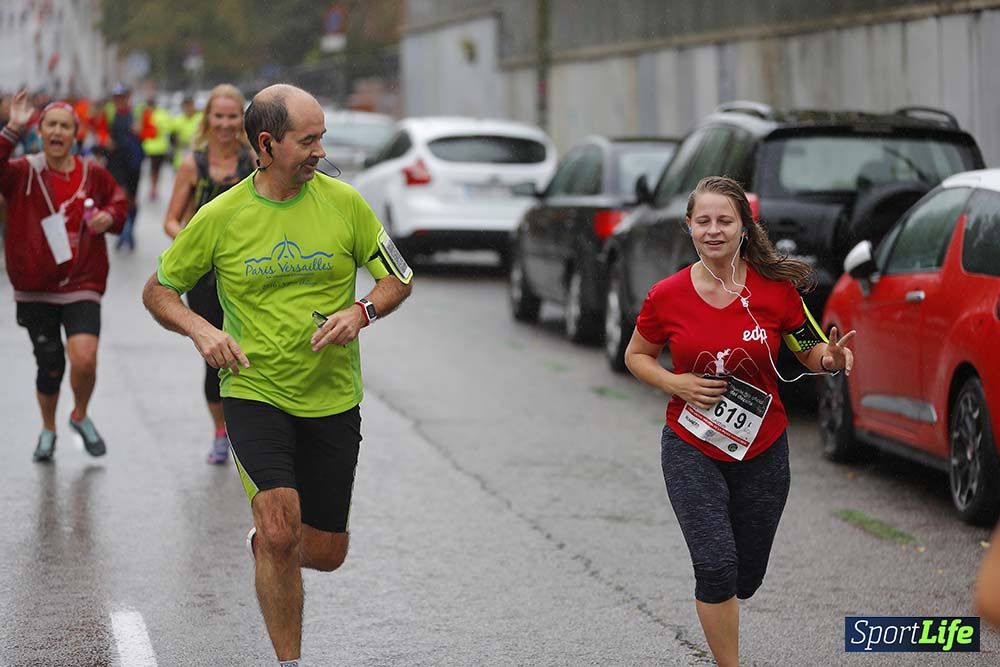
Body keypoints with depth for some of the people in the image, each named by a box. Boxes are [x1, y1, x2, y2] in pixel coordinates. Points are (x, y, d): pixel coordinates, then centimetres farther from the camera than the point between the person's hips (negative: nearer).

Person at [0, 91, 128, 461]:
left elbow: (118, 200, 18)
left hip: (81, 285, 0)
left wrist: (110, 217, -3)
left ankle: (81, 417, 14)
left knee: (84, 358, -18)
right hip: (36, 288, 0)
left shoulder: (93, 174, 2)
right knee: (50, 366, 8)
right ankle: (48, 430, 36)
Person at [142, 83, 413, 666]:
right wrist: (200, 329, -15)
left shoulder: (344, 202, -4)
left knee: (327, 552, 9)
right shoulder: (220, 217, -7)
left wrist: (361, 311, -16)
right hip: (254, 392, -2)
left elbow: (399, 279, 5)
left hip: (333, 399, 3)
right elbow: (158, 291, 5)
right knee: (281, 529, -21)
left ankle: (265, 544, 44)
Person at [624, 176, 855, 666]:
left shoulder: (775, 287, -8)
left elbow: (811, 351, 1)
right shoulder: (667, 296, -8)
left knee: (745, 577, 13)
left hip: (761, 450, 2)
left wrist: (833, 360, -22)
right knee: (716, 565, -16)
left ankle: (715, 614, 49)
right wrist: (676, 384, -12)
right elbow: (636, 356, 7)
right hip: (691, 448, -2)